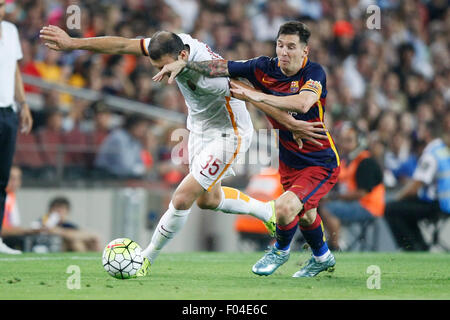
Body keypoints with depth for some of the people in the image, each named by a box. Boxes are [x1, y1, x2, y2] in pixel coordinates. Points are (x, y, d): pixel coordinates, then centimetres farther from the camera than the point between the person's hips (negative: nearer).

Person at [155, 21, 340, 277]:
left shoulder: (314, 73, -22)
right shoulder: (265, 68, -8)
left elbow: (302, 103, -42)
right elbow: (222, 67, -7)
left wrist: (257, 95, -41)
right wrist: (184, 64, -20)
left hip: (321, 163, -6)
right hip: (289, 160, 6)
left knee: (285, 208, -24)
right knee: (305, 215, 25)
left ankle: (281, 250, 10)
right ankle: (323, 258, 55)